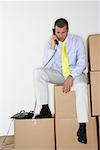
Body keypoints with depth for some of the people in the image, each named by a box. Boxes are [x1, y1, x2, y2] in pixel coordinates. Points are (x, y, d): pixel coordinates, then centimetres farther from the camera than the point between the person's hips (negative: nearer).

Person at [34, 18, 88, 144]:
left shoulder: (77, 40, -4)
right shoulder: (50, 43, 0)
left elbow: (82, 62, -12)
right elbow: (46, 66, -9)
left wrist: (71, 77, -26)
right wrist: (52, 47, -19)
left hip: (75, 73, -2)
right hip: (58, 74, 3)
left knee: (81, 86, -38)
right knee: (38, 72, -23)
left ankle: (82, 127, -35)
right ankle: (44, 109, -23)